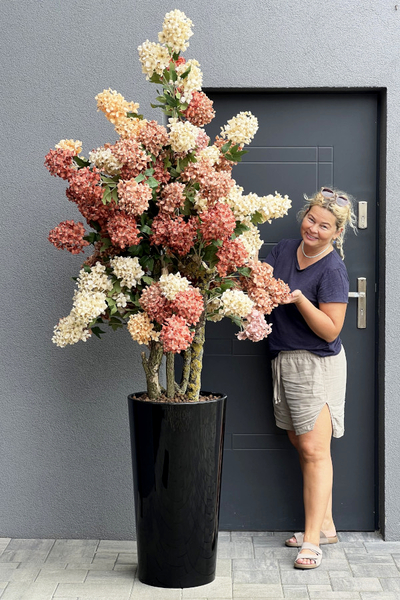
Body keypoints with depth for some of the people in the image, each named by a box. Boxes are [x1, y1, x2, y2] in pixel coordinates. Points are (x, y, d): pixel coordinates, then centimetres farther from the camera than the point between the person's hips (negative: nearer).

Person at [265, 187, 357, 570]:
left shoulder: (332, 270, -15)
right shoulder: (284, 250, 7)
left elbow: (330, 331, -17)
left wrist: (298, 298, -28)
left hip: (317, 365, -8)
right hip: (285, 361, 8)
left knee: (314, 449, -8)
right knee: (301, 444, 12)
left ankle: (312, 539, -4)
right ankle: (326, 525, 24)